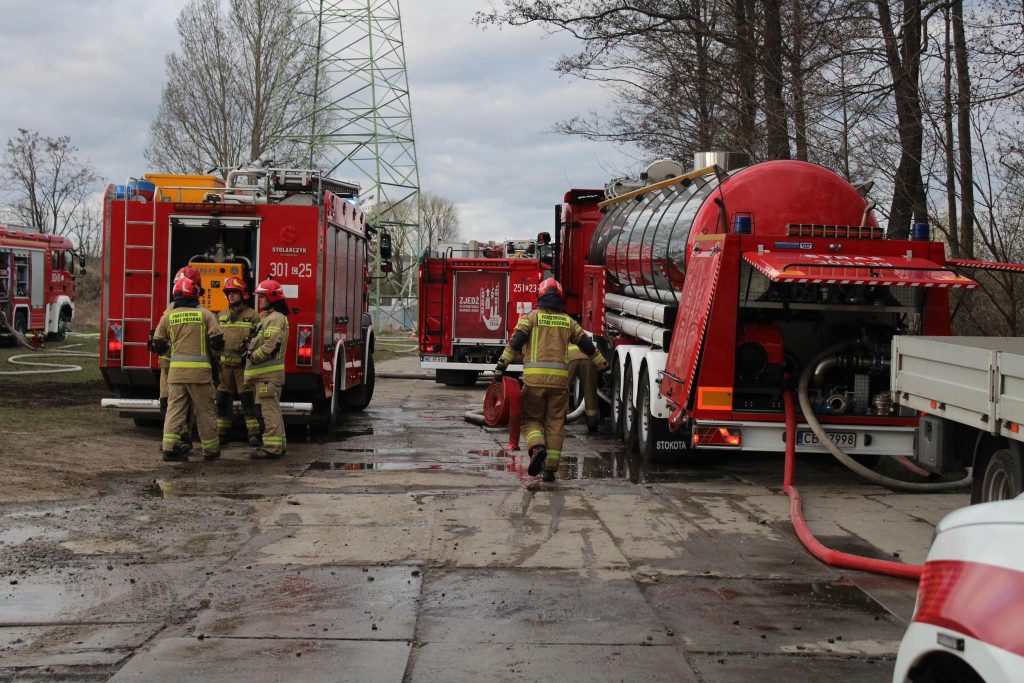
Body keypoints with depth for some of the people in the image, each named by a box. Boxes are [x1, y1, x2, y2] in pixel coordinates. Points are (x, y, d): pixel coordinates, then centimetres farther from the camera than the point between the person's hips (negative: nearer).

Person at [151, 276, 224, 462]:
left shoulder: (168, 316, 6)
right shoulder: (205, 314, 0)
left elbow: (158, 344, 8)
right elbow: (217, 340, -4)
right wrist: (212, 351, 18)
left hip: (176, 370, 2)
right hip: (199, 369, -2)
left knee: (174, 409, 4)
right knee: (205, 411, 6)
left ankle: (170, 447, -5)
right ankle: (210, 450, 14)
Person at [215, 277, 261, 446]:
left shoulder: (252, 315, 1)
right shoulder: (222, 316, 16)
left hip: (243, 363, -5)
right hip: (225, 364, 5)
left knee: (247, 399, -6)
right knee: (223, 399, 6)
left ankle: (253, 434, -5)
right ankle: (222, 432, 13)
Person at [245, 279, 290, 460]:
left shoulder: (276, 318, -13)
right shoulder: (267, 317, 21)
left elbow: (271, 347, -23)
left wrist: (252, 356, -12)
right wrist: (251, 353, 11)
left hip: (268, 374, -11)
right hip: (265, 373, 11)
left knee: (269, 410, -11)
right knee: (272, 409, 15)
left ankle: (272, 447, -11)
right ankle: (279, 444, 21)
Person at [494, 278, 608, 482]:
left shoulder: (533, 316, 5)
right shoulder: (568, 321, 14)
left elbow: (516, 341, -6)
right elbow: (587, 345, 21)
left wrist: (502, 365, -8)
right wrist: (603, 365, 34)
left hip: (534, 377, -2)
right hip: (559, 378, 2)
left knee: (531, 419, 10)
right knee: (555, 423, 9)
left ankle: (537, 448, -18)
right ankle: (550, 468, 5)